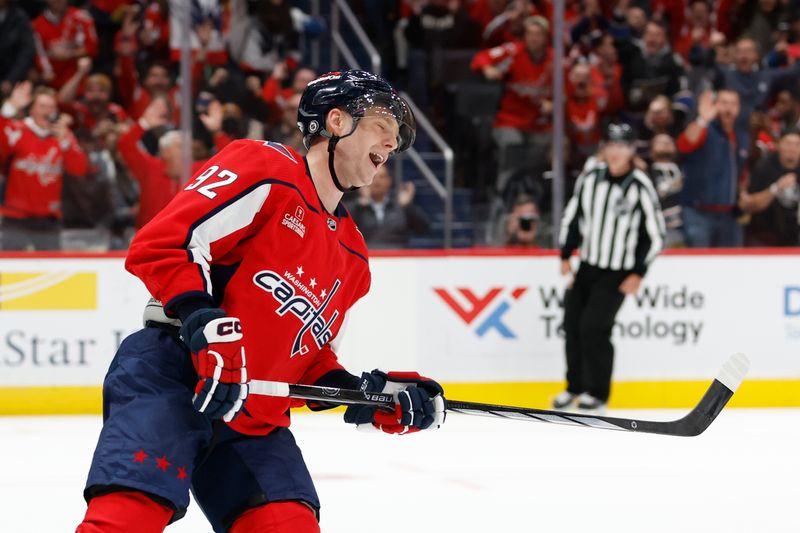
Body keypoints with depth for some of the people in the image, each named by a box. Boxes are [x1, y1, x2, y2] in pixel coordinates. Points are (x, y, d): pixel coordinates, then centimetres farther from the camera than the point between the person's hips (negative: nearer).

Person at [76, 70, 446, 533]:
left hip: (253, 423, 8)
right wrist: (206, 325, -24)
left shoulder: (352, 257, 23)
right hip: (172, 374, -8)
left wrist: (368, 395, 8)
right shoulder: (263, 169, -3)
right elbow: (160, 245, -13)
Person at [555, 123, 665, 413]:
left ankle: (598, 393, 2)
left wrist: (638, 274, -10)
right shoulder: (590, 177, -1)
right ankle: (576, 386, 25)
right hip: (587, 266, 5)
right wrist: (565, 256, 8)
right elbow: (572, 216, 11)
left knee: (593, 326, -13)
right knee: (572, 324, 6)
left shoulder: (641, 187, -15)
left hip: (618, 274, -5)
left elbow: (655, 235, -10)